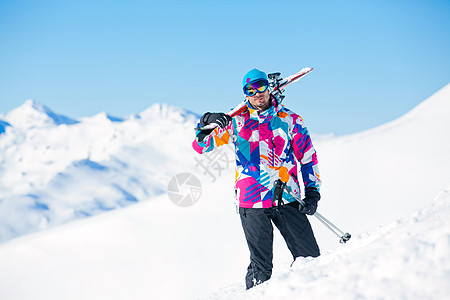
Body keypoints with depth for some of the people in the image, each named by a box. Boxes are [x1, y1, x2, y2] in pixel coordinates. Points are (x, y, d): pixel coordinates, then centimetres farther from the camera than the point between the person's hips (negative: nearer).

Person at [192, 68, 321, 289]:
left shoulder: (289, 119, 7)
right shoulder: (236, 121, 6)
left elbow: (308, 157, 12)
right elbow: (201, 146, 7)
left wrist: (312, 191, 3)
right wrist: (208, 122, -13)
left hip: (288, 199, 1)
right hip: (252, 204, -1)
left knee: (310, 258, 3)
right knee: (260, 267, -3)